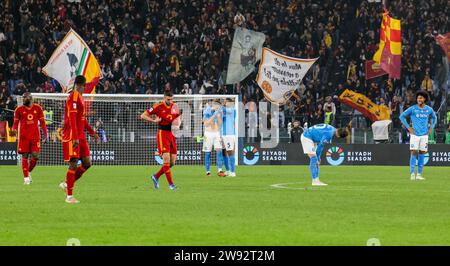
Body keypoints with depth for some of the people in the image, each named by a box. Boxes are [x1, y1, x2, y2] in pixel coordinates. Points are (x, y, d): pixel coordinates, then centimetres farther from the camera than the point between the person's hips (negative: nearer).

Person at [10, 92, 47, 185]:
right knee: (25, 157, -2)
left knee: (35, 156, -5)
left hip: (35, 136, 1)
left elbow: (42, 122, 10)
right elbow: (16, 122, 6)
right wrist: (14, 131, -14)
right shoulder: (19, 109, 3)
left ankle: (29, 172, 20)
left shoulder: (38, 108, 6)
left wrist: (45, 134, 4)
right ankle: (26, 178, 4)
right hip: (24, 137, -1)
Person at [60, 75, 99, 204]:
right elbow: (72, 118, -21)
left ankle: (67, 184, 17)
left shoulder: (80, 97, 16)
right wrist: (75, 138, -27)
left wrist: (92, 133, 24)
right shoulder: (73, 97, -14)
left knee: (87, 163, 5)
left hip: (80, 137, 9)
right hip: (72, 137, -9)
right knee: (74, 164, -7)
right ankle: (69, 196, -2)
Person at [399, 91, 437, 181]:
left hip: (424, 135, 3)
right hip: (414, 134, -3)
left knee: (422, 154, 4)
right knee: (414, 153, -8)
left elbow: (434, 117, 24)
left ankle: (419, 174, 10)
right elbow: (402, 116, 3)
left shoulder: (429, 109, 5)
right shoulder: (413, 109, -4)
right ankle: (412, 174, -6)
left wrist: (431, 127, 12)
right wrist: (408, 127, -2)